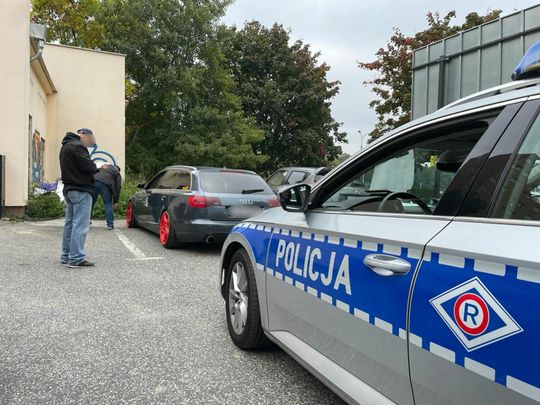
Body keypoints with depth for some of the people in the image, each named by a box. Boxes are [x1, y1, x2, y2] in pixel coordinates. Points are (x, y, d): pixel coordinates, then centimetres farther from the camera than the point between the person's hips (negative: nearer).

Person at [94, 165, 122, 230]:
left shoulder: (103, 167, 33)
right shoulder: (117, 173, 19)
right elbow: (118, 186, 10)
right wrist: (116, 199, 15)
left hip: (94, 181, 4)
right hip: (105, 184, -4)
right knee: (108, 204, 4)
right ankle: (110, 224, 1)